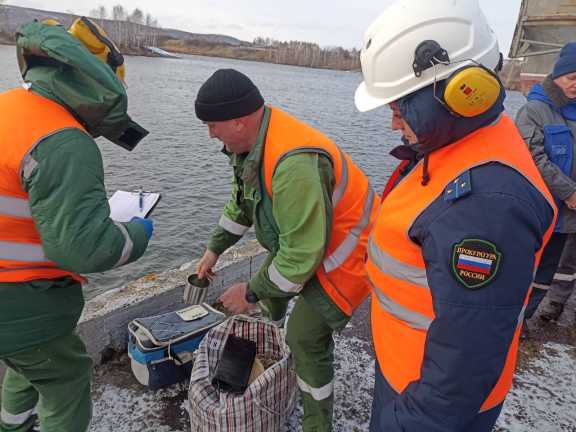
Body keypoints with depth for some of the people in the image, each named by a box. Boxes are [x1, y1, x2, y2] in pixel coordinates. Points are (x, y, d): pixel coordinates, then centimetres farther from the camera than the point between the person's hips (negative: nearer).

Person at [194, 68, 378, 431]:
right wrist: (215, 249, 14)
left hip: (342, 249, -9)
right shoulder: (251, 140, -6)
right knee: (269, 286, 23)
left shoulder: (293, 164, -38)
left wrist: (251, 293, -19)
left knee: (306, 336, -7)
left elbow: (302, 255, -33)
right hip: (300, 239, 10)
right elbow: (242, 199, 11)